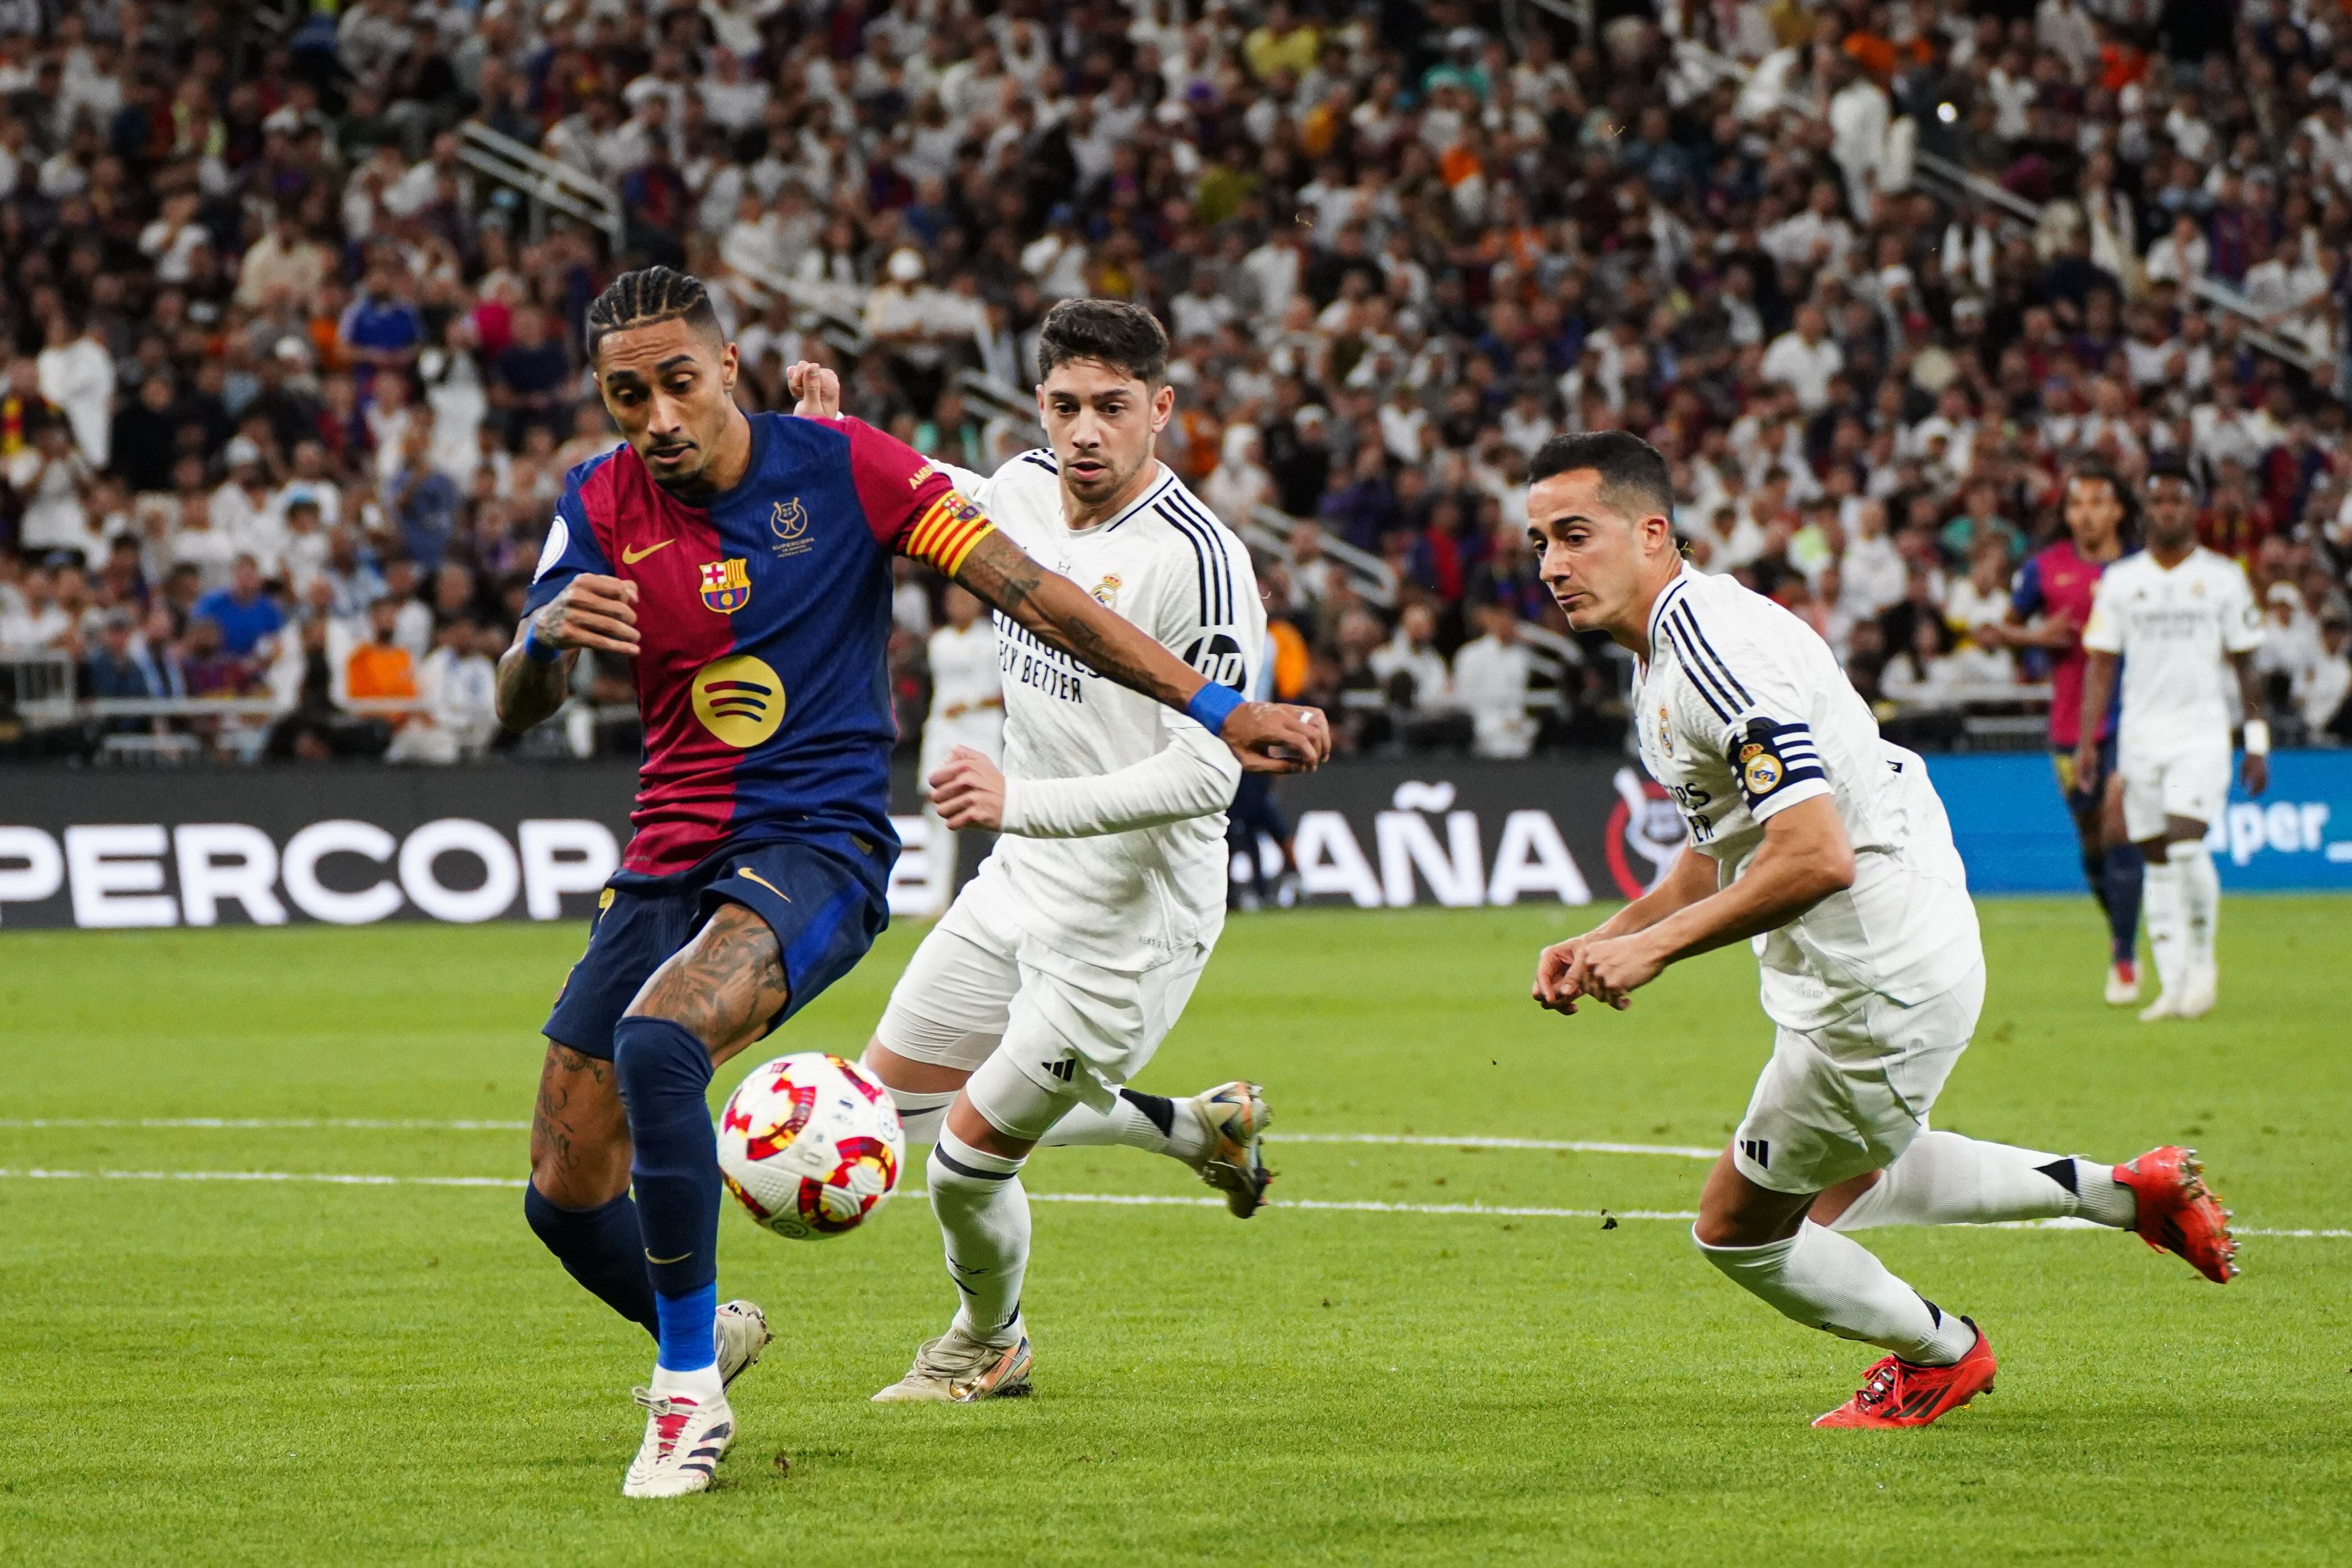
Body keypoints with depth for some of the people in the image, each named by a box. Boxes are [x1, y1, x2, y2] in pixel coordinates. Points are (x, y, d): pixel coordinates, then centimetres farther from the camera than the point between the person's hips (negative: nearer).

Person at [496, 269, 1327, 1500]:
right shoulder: (603, 504, 0)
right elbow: (519, 709, -5)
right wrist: (547, 635, -29)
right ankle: (705, 1332, 37)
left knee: (656, 1043, -33)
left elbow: (1031, 595, -7)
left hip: (815, 847, -5)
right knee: (566, 1201, 3)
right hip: (667, 867, 5)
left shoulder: (841, 466, -8)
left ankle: (687, 1390, -19)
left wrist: (1212, 709, -10)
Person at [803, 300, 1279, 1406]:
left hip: (1129, 919, -8)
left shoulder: (1200, 560, -24)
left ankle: (990, 1346, 31)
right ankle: (1197, 1129, 27)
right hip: (1020, 886, 8)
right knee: (892, 1092, 17)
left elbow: (1205, 773, -28)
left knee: (969, 1157, -2)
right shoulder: (1024, 488, -1)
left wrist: (1021, 802, -38)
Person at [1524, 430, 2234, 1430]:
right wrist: (1602, 943, 7)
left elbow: (1816, 856, -33)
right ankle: (2121, 1192, 33)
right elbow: (1723, 848, 19)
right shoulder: (1666, 646, 8)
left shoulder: (1714, 646, -25)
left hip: (1878, 988, -10)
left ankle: (1940, 1353, 28)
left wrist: (1654, 947, -26)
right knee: (1834, 1188, 31)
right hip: (1889, 959, 10)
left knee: (1739, 1231, 4)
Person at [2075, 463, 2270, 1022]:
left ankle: (2203, 959, -2)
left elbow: (2247, 663, 6)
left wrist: (2257, 743, 2)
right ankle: (2173, 986, 6)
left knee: (2187, 843, -19)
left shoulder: (2224, 577, 3)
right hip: (2140, 734, 2)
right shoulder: (2120, 580, 7)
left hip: (2201, 730, -2)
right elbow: (2100, 662, 6)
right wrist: (2087, 741, -2)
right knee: (2156, 861, 2)